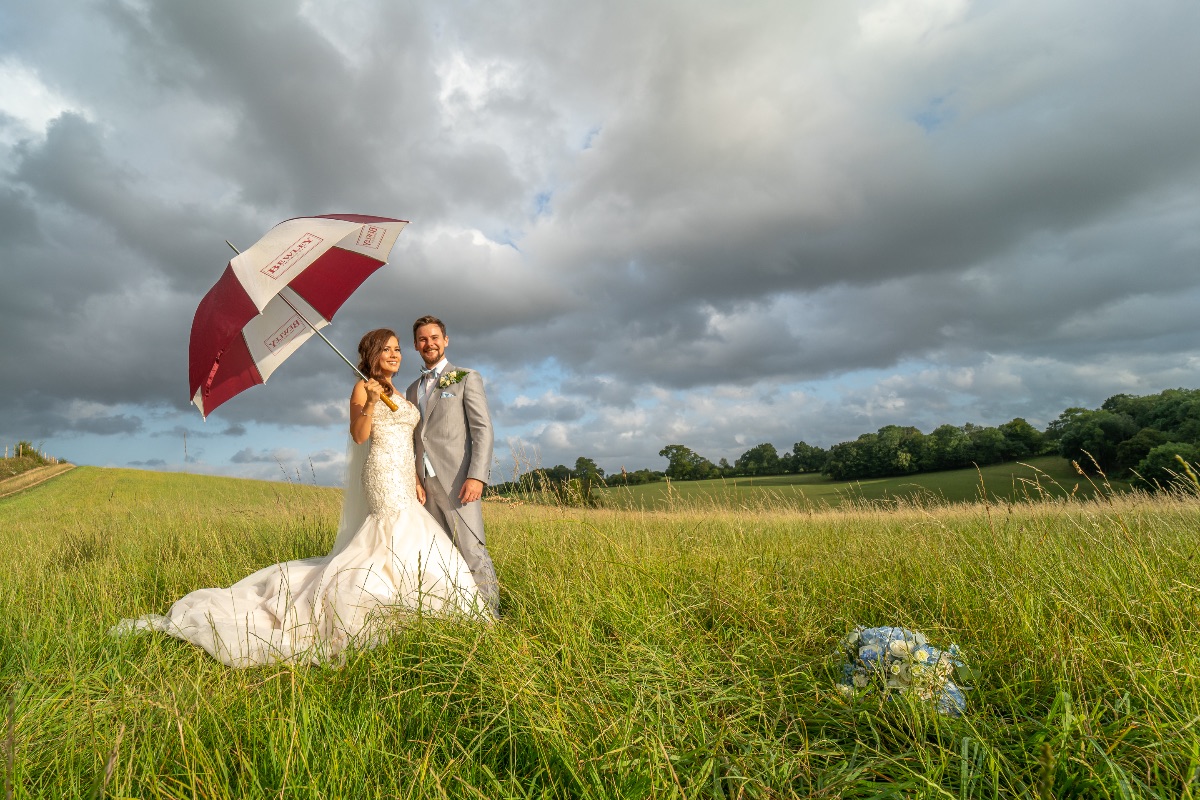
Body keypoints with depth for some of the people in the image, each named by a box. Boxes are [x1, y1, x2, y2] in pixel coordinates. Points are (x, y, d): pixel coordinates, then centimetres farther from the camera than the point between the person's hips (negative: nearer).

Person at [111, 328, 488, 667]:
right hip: (384, 476, -8)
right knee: (407, 545, -12)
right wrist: (370, 402, -30)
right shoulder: (363, 387, -3)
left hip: (402, 481, 8)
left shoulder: (396, 395, 20)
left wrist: (416, 481, 12)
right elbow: (360, 435, -15)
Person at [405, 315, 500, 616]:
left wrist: (477, 476, -16)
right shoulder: (412, 389, 22)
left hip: (456, 480, -5)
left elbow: (482, 429, -4)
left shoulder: (466, 378, 5)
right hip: (424, 482, 6)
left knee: (472, 552, -10)